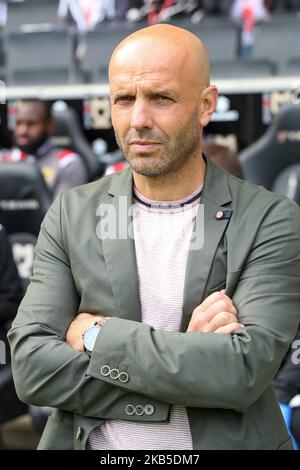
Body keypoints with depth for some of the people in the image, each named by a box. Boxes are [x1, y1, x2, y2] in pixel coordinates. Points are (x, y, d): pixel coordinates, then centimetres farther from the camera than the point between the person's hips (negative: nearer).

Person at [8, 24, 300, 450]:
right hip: (93, 443, 2)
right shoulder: (72, 215, -3)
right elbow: (32, 367, -12)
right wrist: (189, 356, -20)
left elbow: (245, 371, -22)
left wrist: (97, 334, -17)